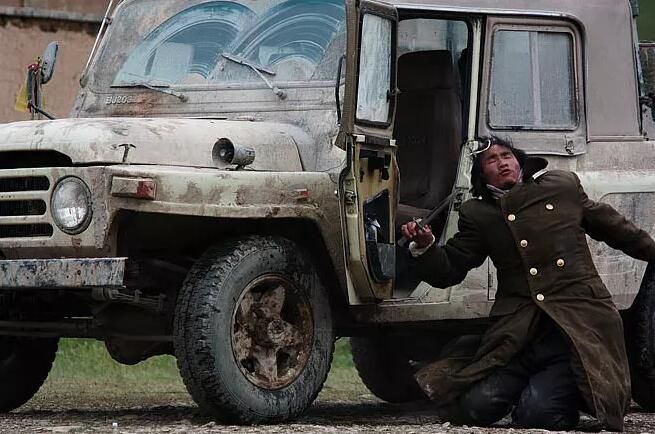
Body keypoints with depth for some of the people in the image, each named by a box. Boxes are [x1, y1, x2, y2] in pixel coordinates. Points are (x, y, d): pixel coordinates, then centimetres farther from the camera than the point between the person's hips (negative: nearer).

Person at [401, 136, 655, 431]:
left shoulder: (563, 186, 14)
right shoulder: (477, 215, 13)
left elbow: (610, 225, 27)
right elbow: (448, 271, 10)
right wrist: (424, 248, -10)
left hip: (579, 328, -2)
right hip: (518, 334, 2)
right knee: (476, 407, -16)